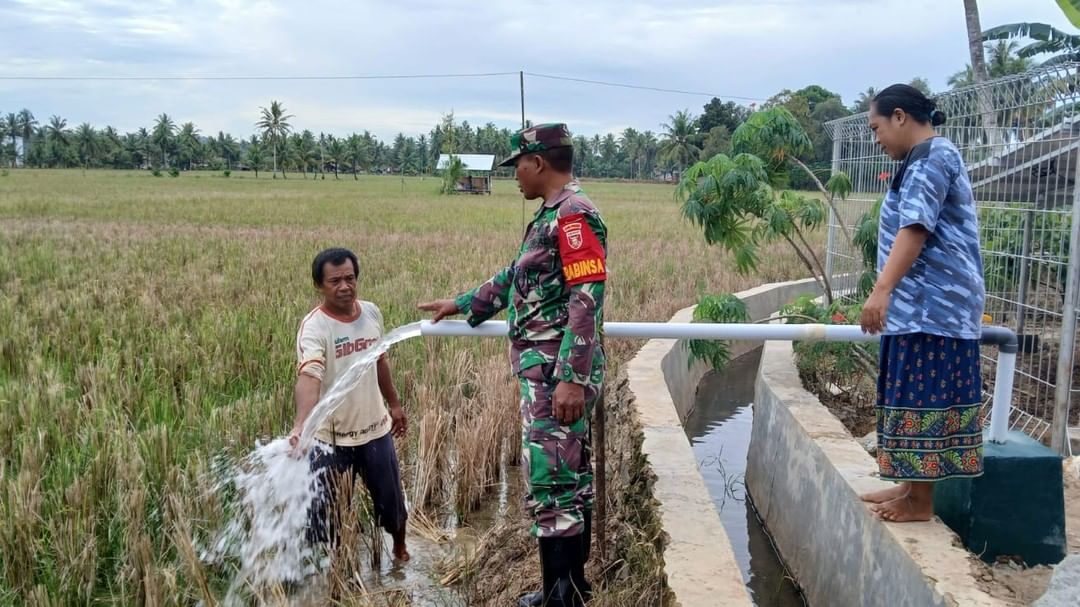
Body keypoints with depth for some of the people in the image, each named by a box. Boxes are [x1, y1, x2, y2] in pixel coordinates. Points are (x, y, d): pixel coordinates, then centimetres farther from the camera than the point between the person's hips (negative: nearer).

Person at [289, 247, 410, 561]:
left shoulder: (372, 313, -3)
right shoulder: (314, 326, -21)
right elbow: (308, 378, -38)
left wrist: (394, 404, 21)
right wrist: (301, 425, -54)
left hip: (375, 429, 5)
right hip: (331, 438, -5)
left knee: (391, 499, 18)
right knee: (327, 510, 5)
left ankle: (400, 548, 45)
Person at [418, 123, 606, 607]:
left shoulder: (575, 214, -15)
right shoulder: (552, 215, 16)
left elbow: (587, 301, -21)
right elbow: (515, 278, 28)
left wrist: (572, 380, -25)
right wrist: (462, 304, 33)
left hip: (556, 373, -10)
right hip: (547, 370, 10)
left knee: (550, 484, -6)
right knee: (571, 479, 15)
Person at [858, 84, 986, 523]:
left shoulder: (933, 155, -11)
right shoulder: (926, 159, 21)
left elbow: (916, 229, -24)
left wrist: (881, 290, -31)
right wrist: (890, 293, 31)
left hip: (933, 304, -10)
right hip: (923, 303, 10)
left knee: (924, 395, -7)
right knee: (918, 394, 12)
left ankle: (921, 502, 0)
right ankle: (912, 486, 19)